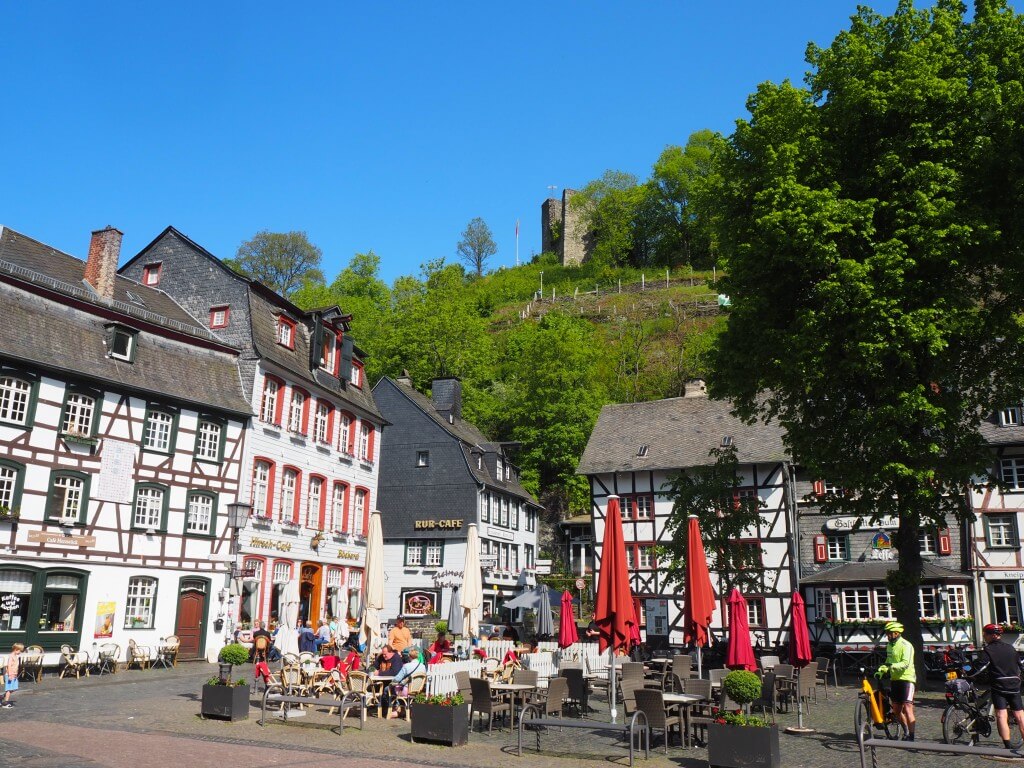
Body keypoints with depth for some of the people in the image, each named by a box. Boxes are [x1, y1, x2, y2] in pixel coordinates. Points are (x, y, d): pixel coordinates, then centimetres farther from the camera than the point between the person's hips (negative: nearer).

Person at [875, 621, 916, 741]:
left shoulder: (906, 645, -12)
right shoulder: (890, 645, 14)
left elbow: (906, 663, -24)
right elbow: (888, 662, 23)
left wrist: (893, 666, -37)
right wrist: (880, 671, 7)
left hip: (907, 679, -9)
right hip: (895, 680, 9)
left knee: (907, 709, -12)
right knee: (896, 710, 13)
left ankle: (911, 737, -8)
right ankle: (907, 732, 30)